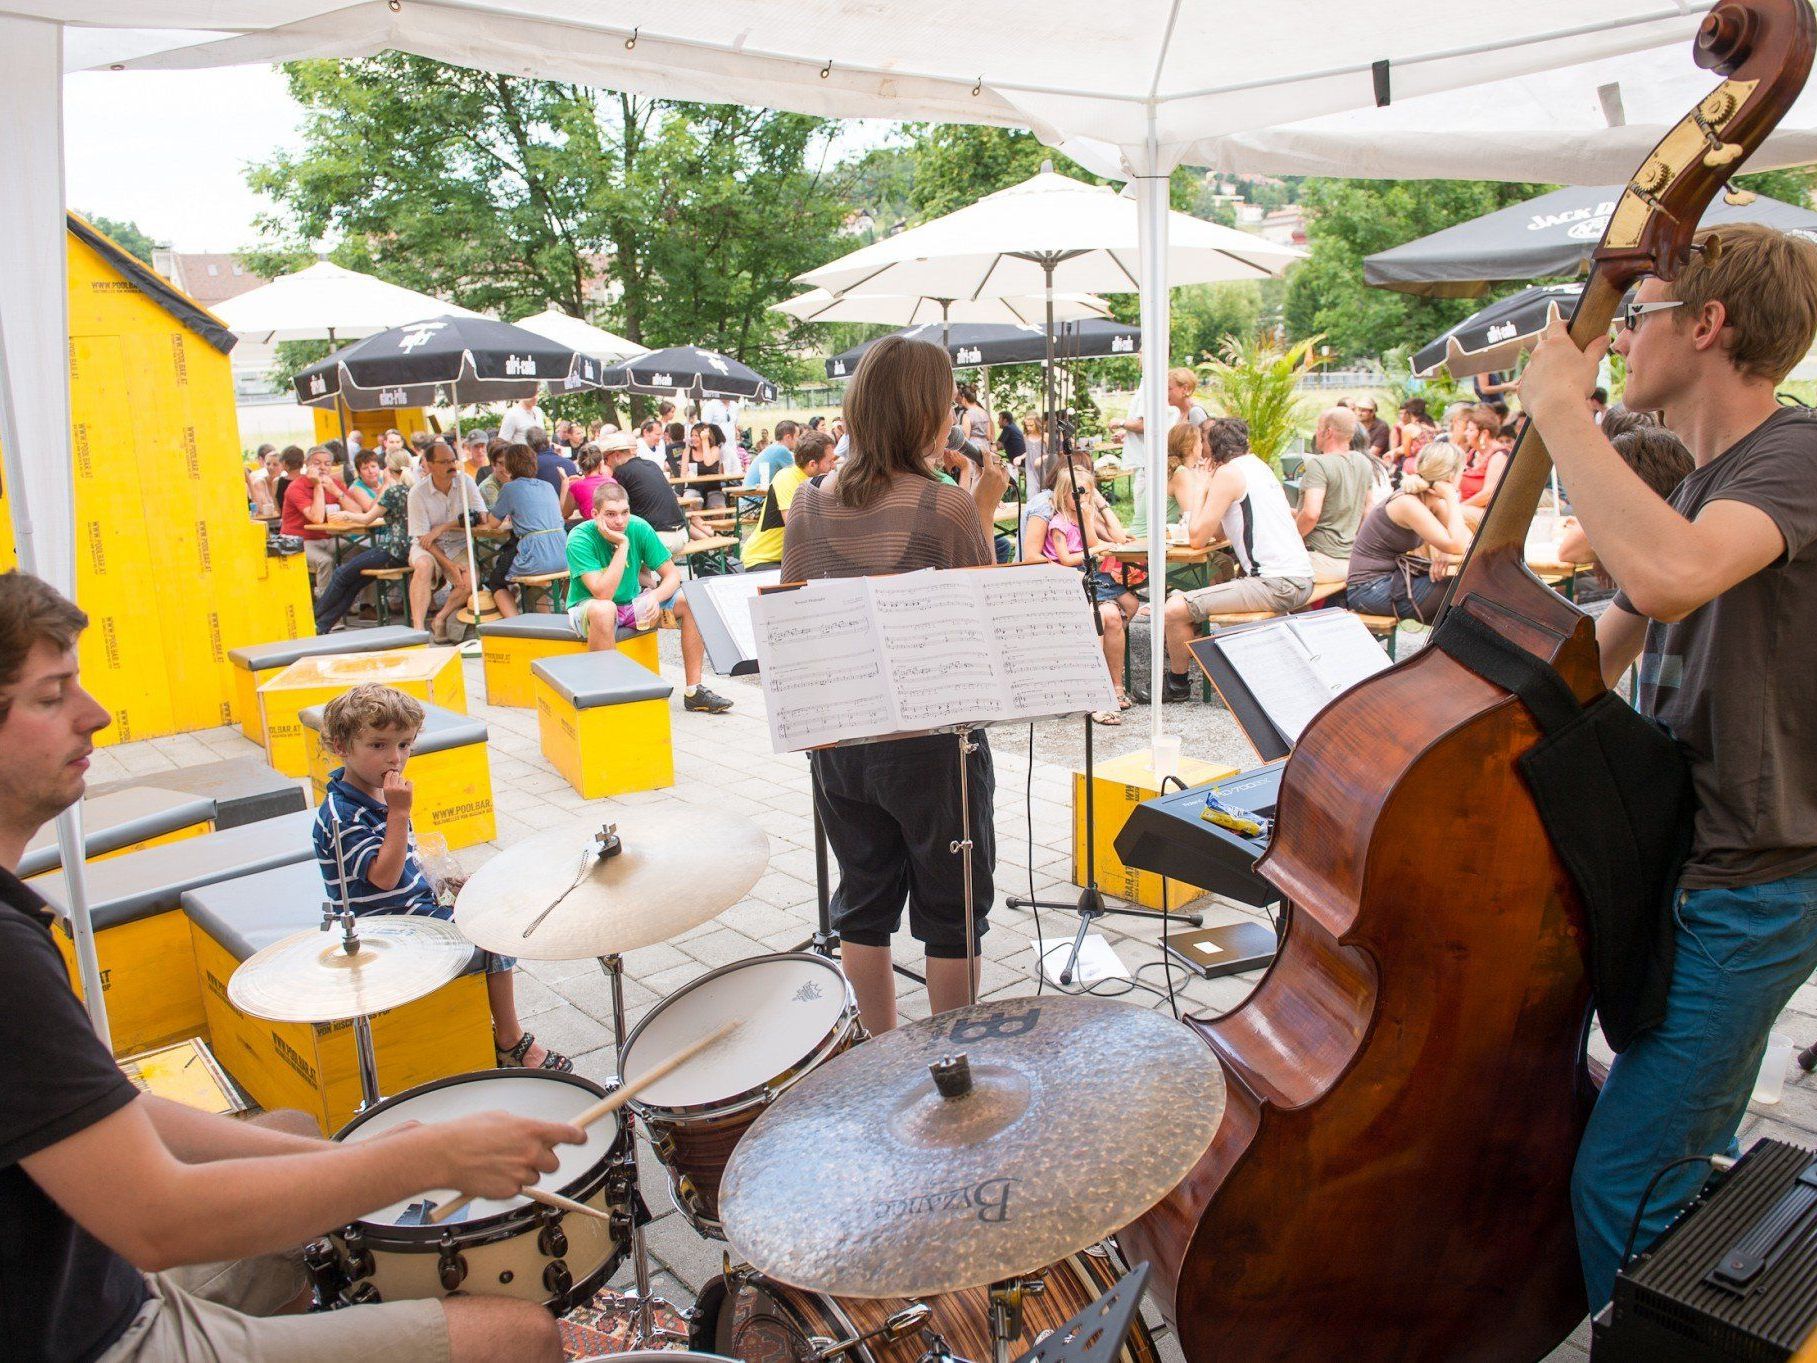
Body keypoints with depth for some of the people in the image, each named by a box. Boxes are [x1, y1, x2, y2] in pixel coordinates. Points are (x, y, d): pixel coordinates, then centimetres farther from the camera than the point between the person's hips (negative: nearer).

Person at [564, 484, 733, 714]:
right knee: (604, 610, -40)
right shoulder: (580, 538, -24)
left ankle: (694, 691, -10)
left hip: (633, 602, 5)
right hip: (588, 607, -5)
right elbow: (603, 593, -33)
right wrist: (622, 545, -33)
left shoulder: (639, 528, -13)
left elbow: (672, 574, -9)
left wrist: (655, 596, -30)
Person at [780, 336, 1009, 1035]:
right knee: (952, 910, 13)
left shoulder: (810, 501, -2)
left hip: (839, 735, 5)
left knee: (863, 900, 18)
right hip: (932, 737, -5)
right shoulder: (950, 509, -17)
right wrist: (985, 514, -3)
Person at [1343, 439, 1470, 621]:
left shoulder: (1433, 502, 6)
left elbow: (1469, 543, 3)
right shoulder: (1407, 504, -21)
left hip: (1393, 577, 8)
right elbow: (1457, 547, -25)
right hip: (1370, 590, -8)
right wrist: (1452, 497, -18)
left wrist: (1448, 558, -19)